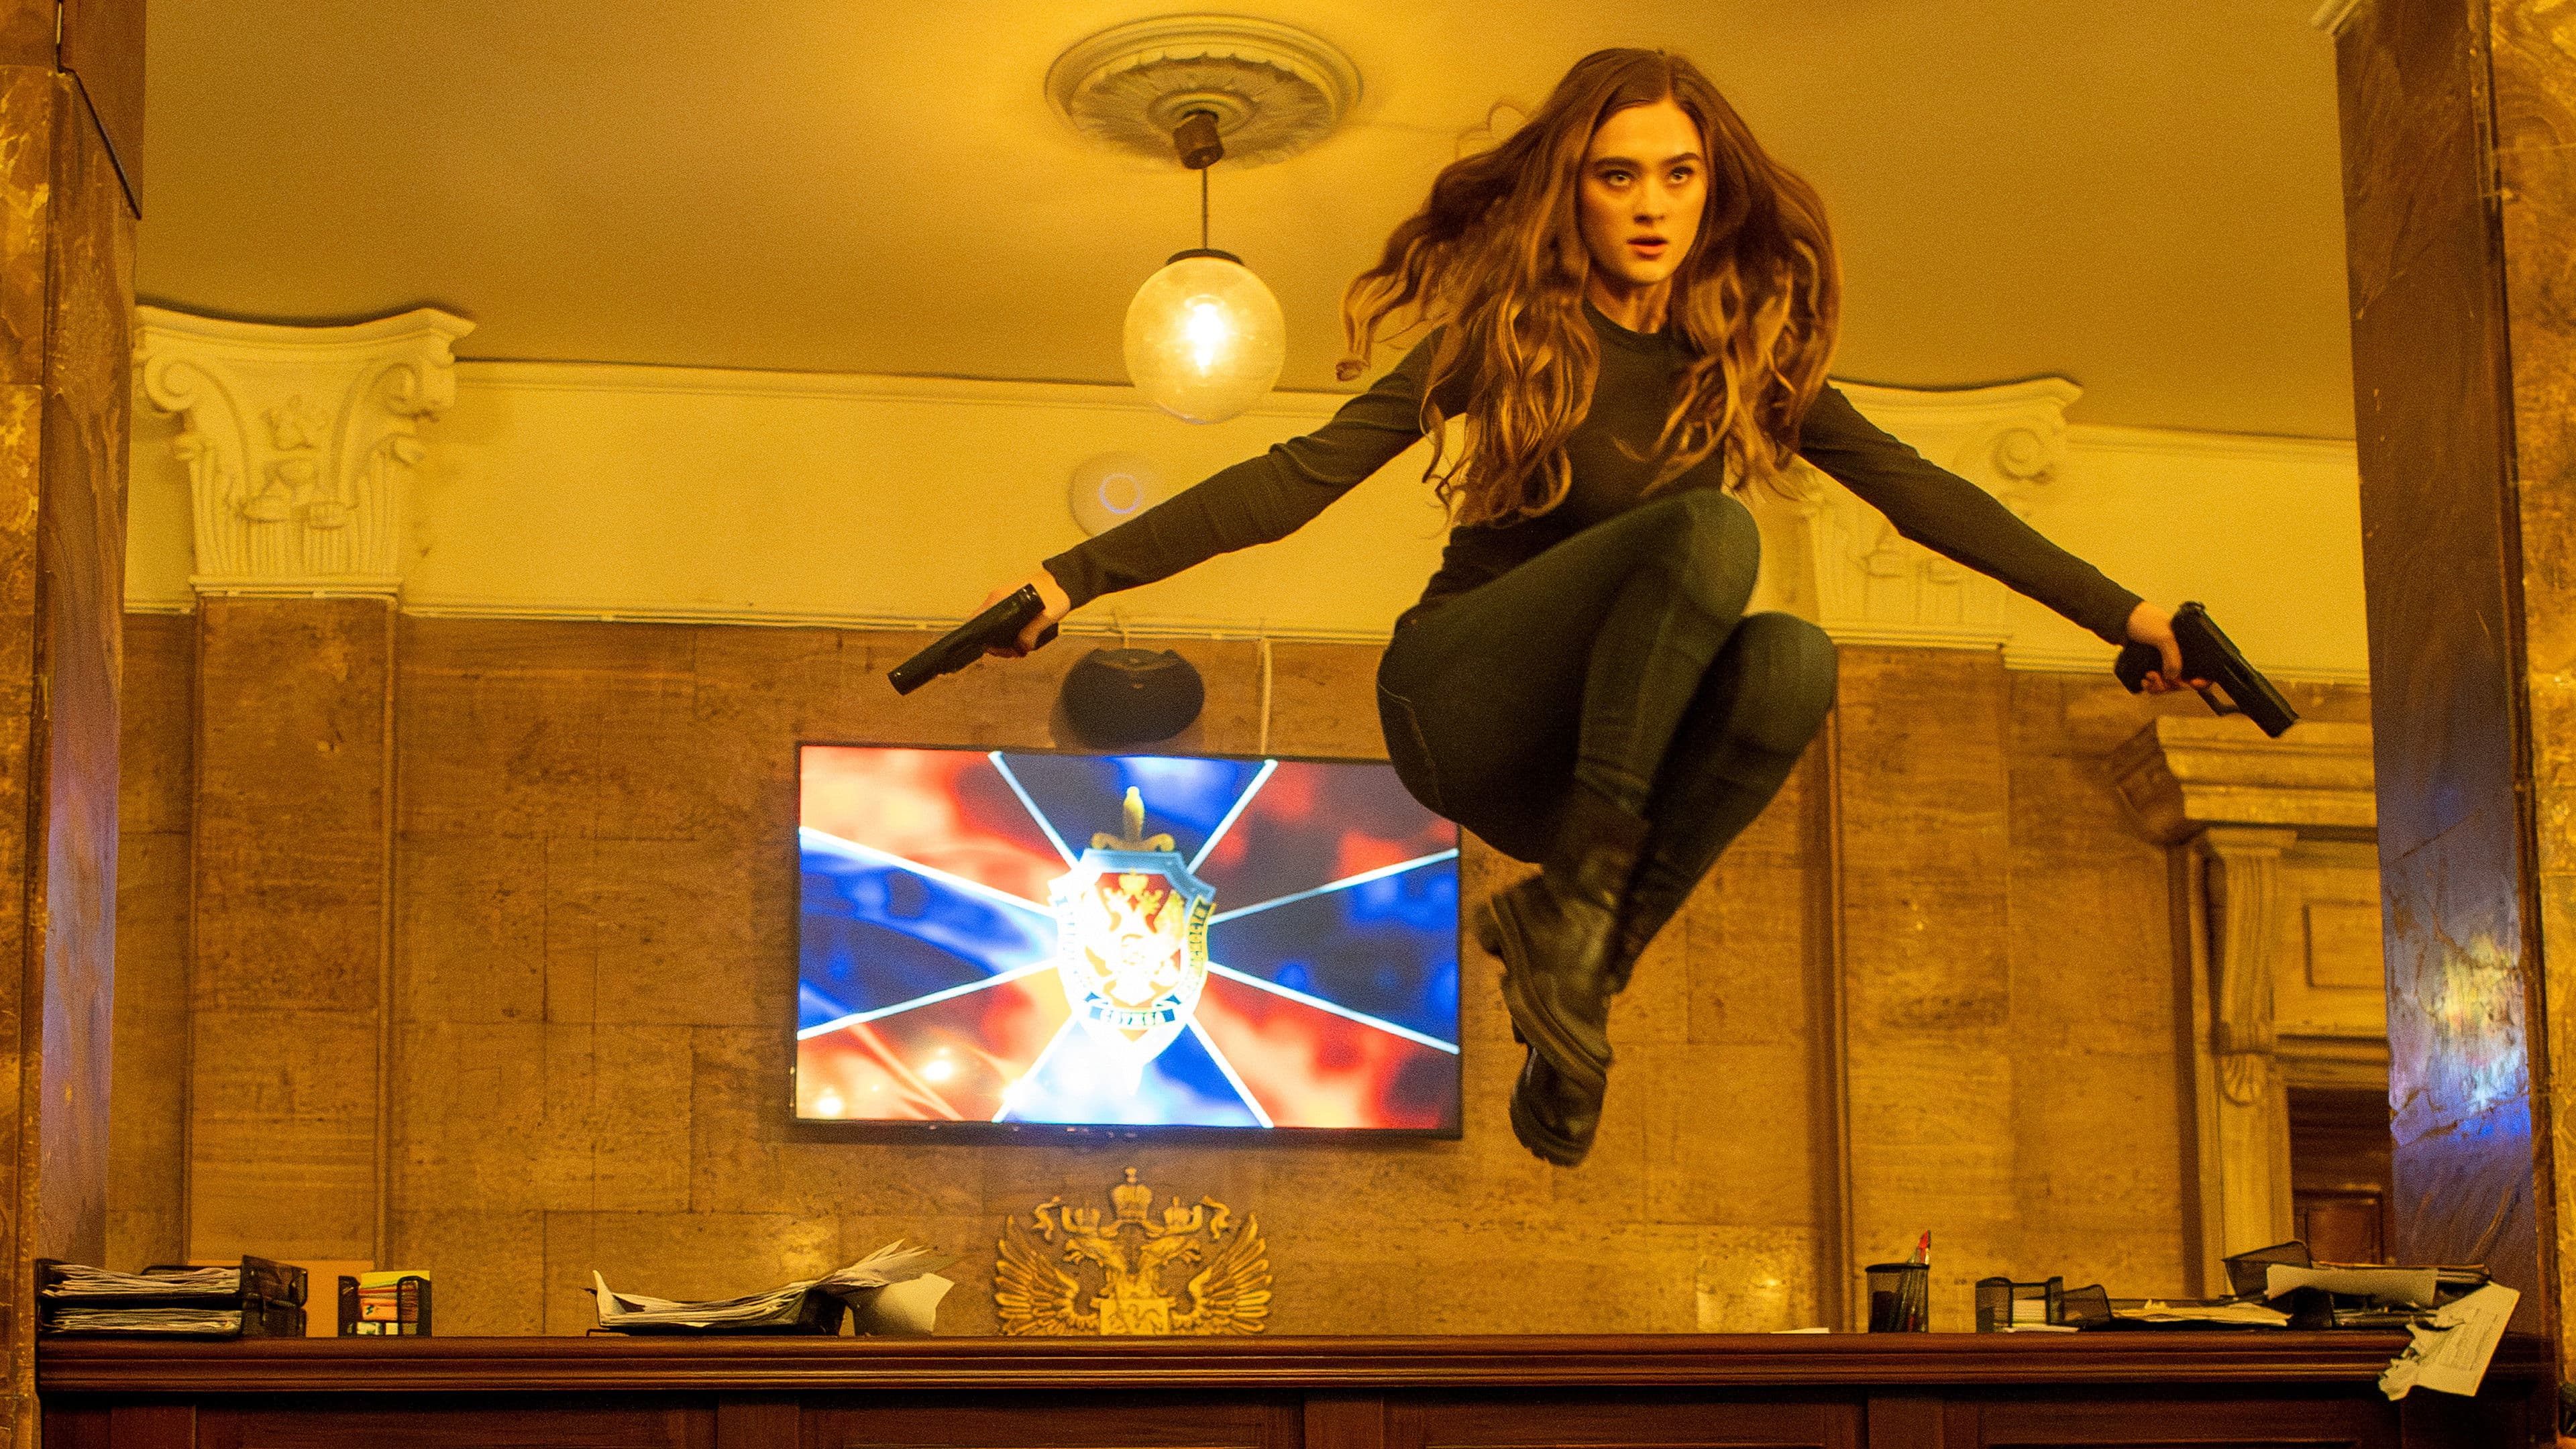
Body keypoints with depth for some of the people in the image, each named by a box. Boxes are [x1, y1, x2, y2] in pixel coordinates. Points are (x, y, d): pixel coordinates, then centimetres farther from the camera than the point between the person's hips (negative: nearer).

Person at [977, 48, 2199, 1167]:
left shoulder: (1746, 355, 6)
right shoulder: (1511, 331, -5)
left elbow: (1916, 490, 6)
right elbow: (1303, 478, -10)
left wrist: (2123, 614, 2)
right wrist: (1076, 576, -19)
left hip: (1615, 747, 4)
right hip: (1458, 713, -4)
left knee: (1792, 660, -30)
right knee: (1708, 529, -29)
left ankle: (1576, 962, -21)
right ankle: (1579, 892, -29)